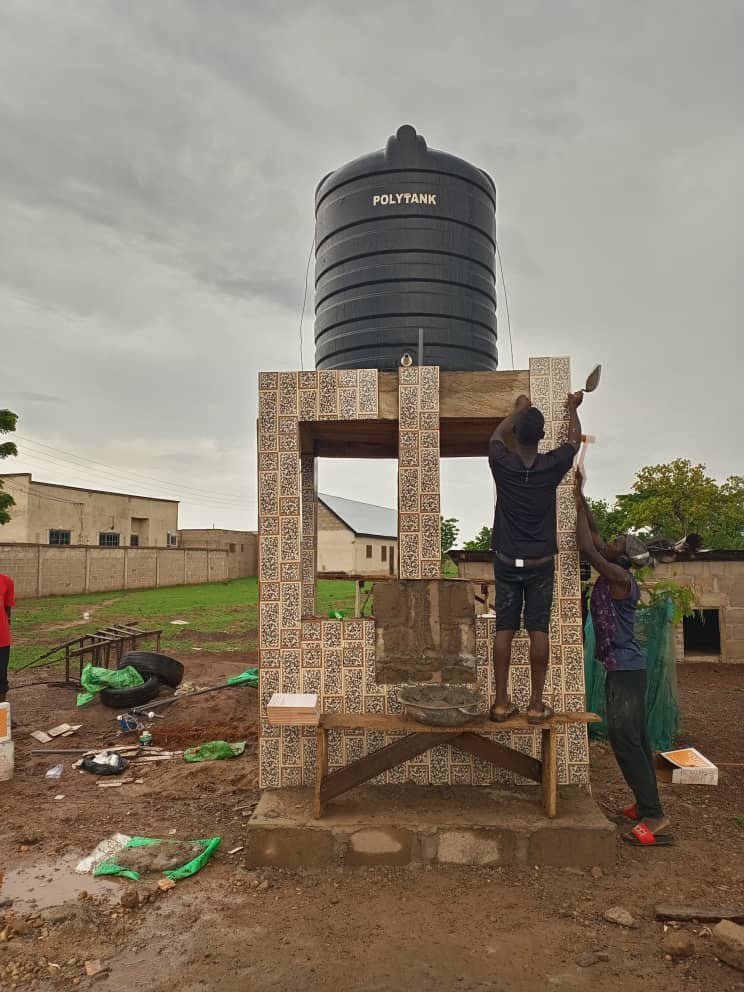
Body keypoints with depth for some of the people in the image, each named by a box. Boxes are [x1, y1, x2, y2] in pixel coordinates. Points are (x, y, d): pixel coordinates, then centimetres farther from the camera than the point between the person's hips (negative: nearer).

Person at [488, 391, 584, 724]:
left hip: (507, 562, 1)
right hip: (540, 563, -1)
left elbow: (496, 436, 15)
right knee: (538, 630, 5)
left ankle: (501, 702, 11)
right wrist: (573, 407, 30)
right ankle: (536, 704, 11)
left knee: (504, 629, 5)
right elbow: (574, 440, 13)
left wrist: (519, 409, 29)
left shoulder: (502, 464, -9)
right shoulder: (552, 466, -10)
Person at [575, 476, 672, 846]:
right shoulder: (614, 576, 7)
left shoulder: (620, 578, -18)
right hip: (625, 667, 10)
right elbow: (593, 534, 13)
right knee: (634, 738, 14)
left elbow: (587, 548, -26)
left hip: (624, 669, -10)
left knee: (625, 740, -9)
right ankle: (647, 805, 23)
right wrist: (580, 496, 9)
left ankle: (654, 819, -5)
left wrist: (578, 502, -17)